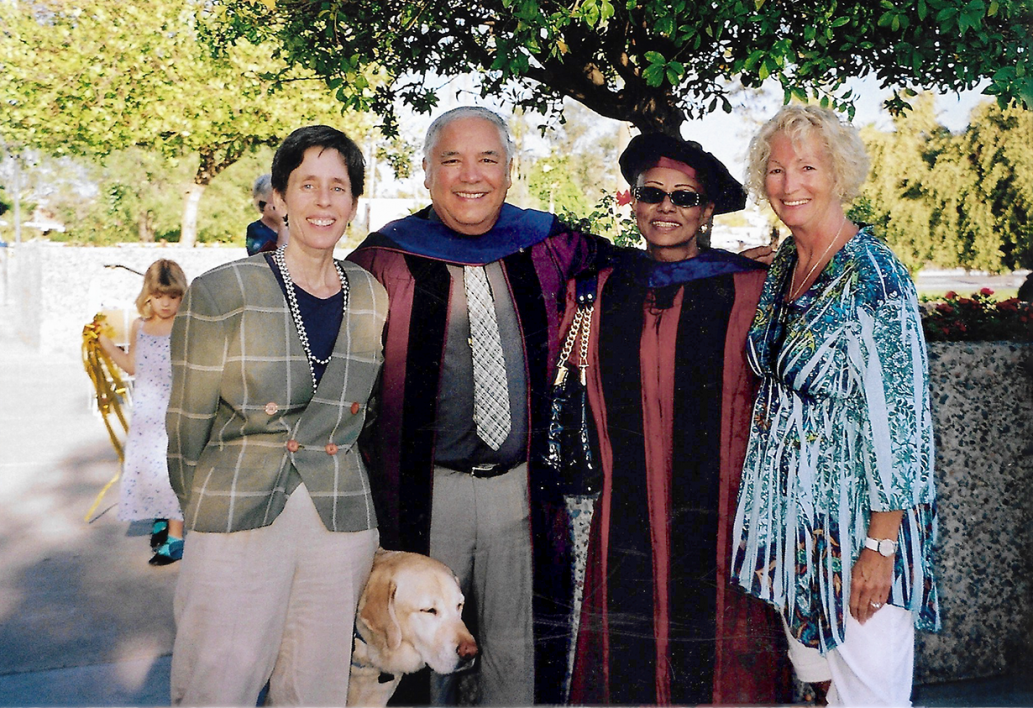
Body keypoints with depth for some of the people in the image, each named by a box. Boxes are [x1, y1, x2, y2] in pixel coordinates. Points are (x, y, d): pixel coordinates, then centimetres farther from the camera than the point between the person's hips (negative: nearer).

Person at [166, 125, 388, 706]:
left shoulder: (372, 297, 7)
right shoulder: (221, 293, -4)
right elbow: (189, 421, 3)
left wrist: (336, 487, 15)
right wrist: (202, 509, 9)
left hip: (341, 523, 3)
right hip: (236, 521, -3)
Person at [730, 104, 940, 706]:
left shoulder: (873, 276, -18)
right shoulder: (784, 260, 5)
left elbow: (897, 419, -19)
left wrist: (881, 544, -20)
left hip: (857, 507, -7)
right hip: (792, 499, 7)